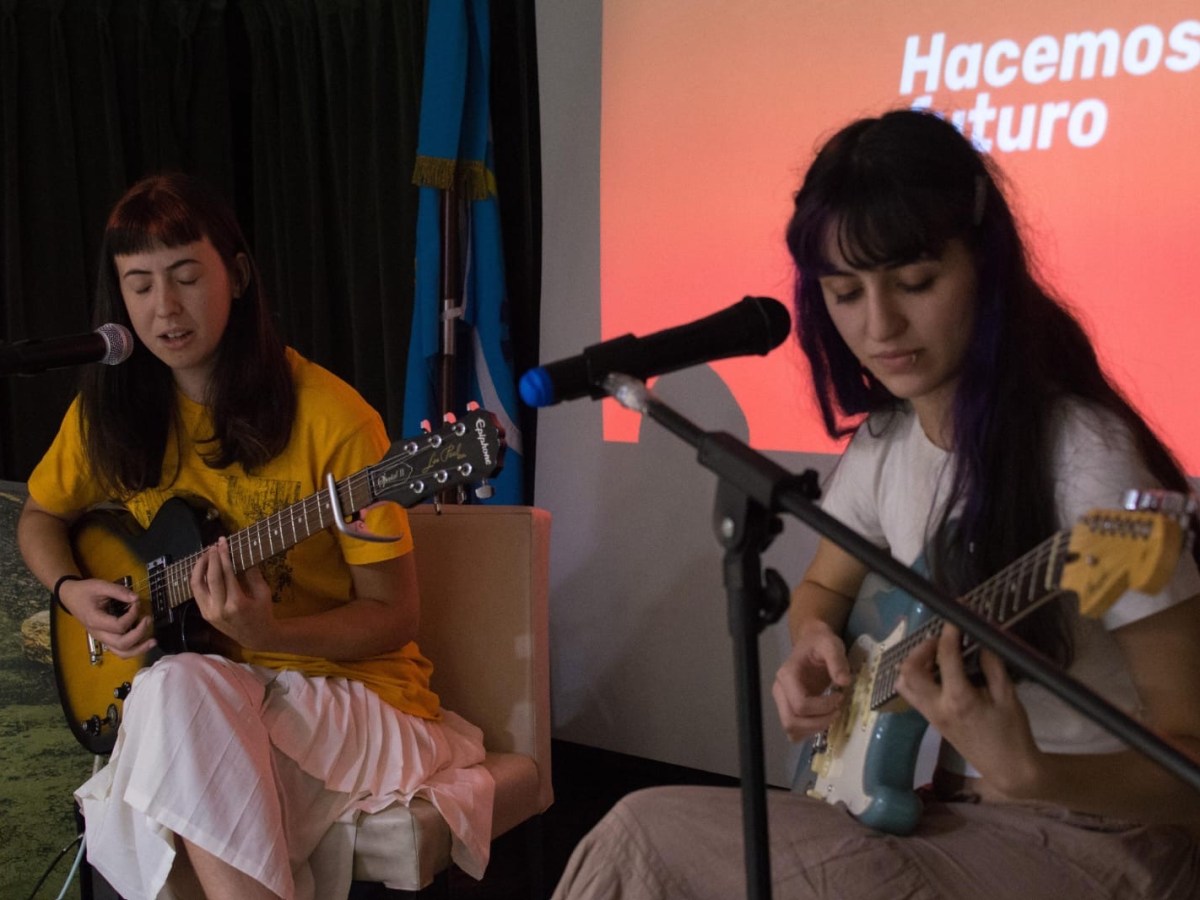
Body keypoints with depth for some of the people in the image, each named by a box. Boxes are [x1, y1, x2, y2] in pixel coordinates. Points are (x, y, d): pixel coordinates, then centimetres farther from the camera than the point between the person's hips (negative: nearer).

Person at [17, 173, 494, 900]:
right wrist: (73, 590, 0)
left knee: (181, 692, -33)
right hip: (206, 695, 4)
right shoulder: (113, 410, 1)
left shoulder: (332, 418, -14)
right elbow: (41, 517, 21)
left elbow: (396, 615, -9)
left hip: (350, 689, -4)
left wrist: (267, 636, -25)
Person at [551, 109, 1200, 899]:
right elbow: (822, 589, 20)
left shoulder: (1082, 456, -22)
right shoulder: (884, 441, 1)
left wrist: (1028, 775, -36)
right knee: (645, 833, -9)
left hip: (1088, 833, -6)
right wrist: (813, 653, -3)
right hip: (941, 811, 7)